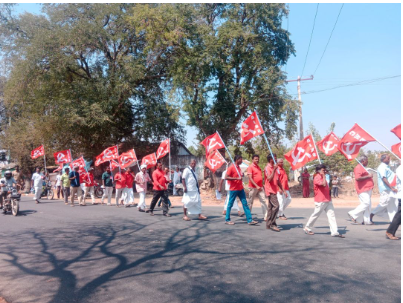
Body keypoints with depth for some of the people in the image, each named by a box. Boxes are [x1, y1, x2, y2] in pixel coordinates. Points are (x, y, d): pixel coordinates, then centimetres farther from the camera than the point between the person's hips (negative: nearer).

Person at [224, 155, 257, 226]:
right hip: (233, 189, -8)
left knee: (245, 204, 4)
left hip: (240, 189, 8)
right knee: (230, 204, 3)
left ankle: (249, 220, 4)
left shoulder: (238, 167, 13)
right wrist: (237, 178, -24)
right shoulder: (231, 167, -12)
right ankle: (227, 220, 15)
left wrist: (241, 175, 8)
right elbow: (226, 177, -20)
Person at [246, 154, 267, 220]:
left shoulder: (258, 167, 15)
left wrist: (262, 185, 17)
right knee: (250, 202, 4)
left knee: (263, 201, -2)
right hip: (253, 187, -7)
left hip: (260, 187, 7)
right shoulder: (250, 167, -8)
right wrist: (256, 186, -22)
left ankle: (265, 216, -4)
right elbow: (250, 178, -16)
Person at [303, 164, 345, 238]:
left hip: (327, 200, 9)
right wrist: (324, 176, -18)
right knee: (315, 215, 3)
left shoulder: (322, 177, 16)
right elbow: (324, 184, -30)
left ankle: (334, 232, -2)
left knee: (331, 215, 0)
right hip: (320, 201, -9)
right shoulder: (317, 178, -14)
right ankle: (307, 228, 19)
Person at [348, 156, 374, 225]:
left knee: (368, 205, 9)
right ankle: (353, 214, -6)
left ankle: (367, 221, 13)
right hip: (363, 190, -11)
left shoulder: (363, 168, 22)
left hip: (367, 189, 11)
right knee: (366, 203, -15)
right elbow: (357, 178, -25)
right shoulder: (358, 167, -12)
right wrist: (368, 176, -21)